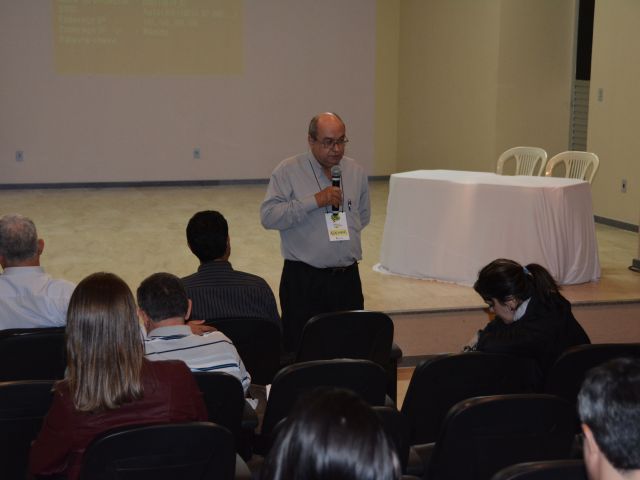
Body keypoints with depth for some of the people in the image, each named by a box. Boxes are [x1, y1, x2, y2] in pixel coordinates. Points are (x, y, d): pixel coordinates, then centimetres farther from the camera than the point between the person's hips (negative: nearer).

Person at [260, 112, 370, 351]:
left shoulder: (356, 172, 11)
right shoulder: (288, 171, -4)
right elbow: (269, 216, -15)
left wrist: (341, 232, 11)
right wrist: (315, 201, -18)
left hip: (347, 278, 4)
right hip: (303, 280, -4)